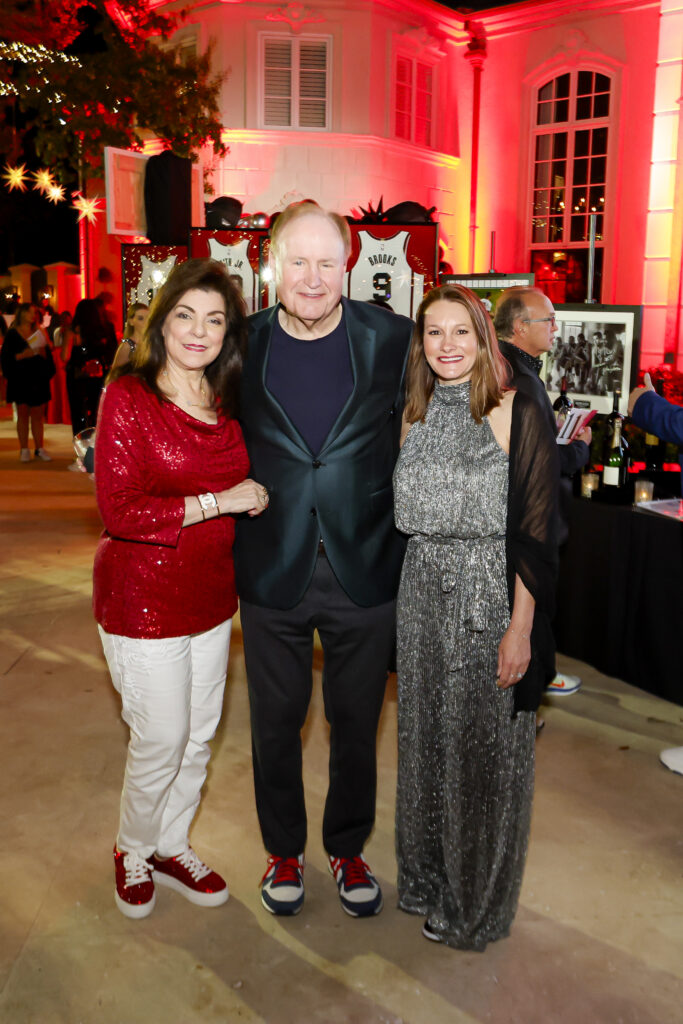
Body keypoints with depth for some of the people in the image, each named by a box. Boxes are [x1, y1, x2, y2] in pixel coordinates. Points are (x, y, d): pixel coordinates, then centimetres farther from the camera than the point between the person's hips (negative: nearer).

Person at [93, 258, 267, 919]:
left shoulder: (227, 403, 6)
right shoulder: (128, 397, -13)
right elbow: (120, 510, -20)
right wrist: (219, 501, -21)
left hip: (212, 596, 6)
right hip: (144, 597, -6)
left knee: (199, 736, 16)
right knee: (161, 741, 4)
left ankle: (171, 846, 40)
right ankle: (133, 851, 33)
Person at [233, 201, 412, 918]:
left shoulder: (392, 339, -6)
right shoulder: (243, 344, -3)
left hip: (365, 570, 0)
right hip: (271, 572, 1)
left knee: (356, 725, 16)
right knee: (275, 723, 16)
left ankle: (348, 848, 41)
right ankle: (284, 850, 41)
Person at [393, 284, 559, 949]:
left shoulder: (517, 415, -9)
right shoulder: (416, 418, 9)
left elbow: (535, 531, -12)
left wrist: (520, 628, -16)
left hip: (491, 598, -5)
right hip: (422, 597, 6)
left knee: (483, 747, 6)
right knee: (426, 739, 16)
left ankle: (476, 901, 28)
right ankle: (428, 877, 38)